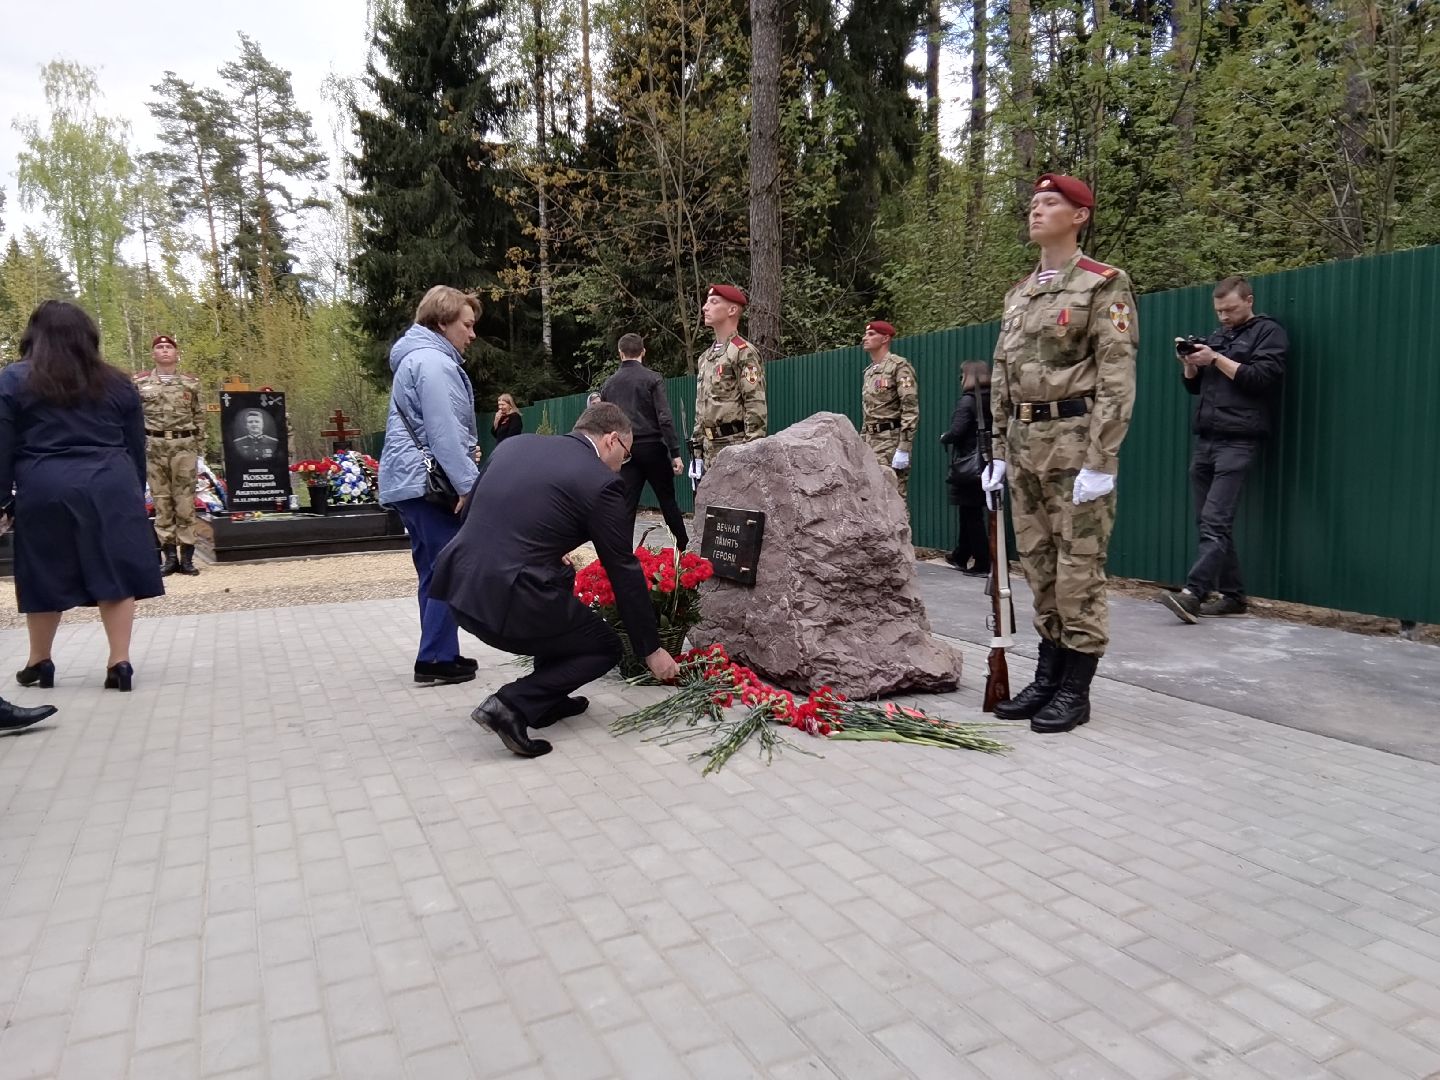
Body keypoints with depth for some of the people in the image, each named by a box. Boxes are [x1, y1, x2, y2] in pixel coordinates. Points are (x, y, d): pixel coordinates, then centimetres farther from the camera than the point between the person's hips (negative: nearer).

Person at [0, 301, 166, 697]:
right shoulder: (118, 383, 10)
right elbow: (136, 448, 12)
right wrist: (136, 494, 18)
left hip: (45, 491, -1)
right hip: (110, 488, 1)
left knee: (46, 575, 10)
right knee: (115, 573, 2)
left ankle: (39, 663, 24)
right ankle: (119, 663, -1)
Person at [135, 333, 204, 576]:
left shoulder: (191, 382, 8)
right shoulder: (140, 382, 7)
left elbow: (199, 416, 11)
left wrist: (198, 444, 5)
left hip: (184, 445, 0)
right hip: (154, 446, 1)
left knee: (185, 500, -2)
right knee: (161, 501, 3)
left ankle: (186, 556, 3)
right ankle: (170, 556, 9)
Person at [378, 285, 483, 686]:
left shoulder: (419, 358, 22)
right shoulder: (433, 362, -12)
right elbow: (443, 432, -20)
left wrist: (466, 462, 18)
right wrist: (468, 482, -20)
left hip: (412, 482, 11)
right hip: (429, 483, -11)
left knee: (435, 572, 12)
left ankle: (439, 654, 18)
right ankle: (436, 658, -4)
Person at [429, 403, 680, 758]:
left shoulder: (514, 444, 14)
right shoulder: (601, 482, -4)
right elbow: (624, 573, 1)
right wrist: (651, 649, 11)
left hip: (460, 584, 8)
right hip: (508, 601, -7)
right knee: (605, 647, 16)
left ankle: (549, 699, 31)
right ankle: (511, 705, -1)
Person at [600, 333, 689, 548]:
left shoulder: (609, 384, 9)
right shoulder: (652, 378, -4)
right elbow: (664, 418, -12)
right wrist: (675, 453, -11)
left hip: (625, 450, 3)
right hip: (652, 447, -3)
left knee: (626, 506, 3)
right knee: (668, 501, 8)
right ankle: (685, 548, 17)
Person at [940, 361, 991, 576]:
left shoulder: (968, 401, -13)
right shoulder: (992, 401, 7)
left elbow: (956, 431, -22)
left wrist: (943, 438, -2)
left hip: (967, 466, -7)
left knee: (971, 516, 0)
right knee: (970, 514, 19)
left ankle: (982, 564, 2)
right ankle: (961, 557, 32)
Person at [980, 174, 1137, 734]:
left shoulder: (1104, 284, -3)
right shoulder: (1018, 293, 17)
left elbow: (1116, 379, -11)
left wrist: (1100, 462, -18)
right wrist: (1000, 452, 14)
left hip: (1074, 441, -7)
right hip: (1024, 445, 7)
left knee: (1078, 568, -2)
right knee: (1038, 564, 10)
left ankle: (1075, 690, 8)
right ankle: (1047, 677, 21)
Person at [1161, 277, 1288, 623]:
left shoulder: (1268, 333, 3)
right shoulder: (1217, 335, 24)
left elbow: (1263, 378, -11)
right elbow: (1195, 386, 24)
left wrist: (1216, 359, -12)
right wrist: (1189, 363, 5)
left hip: (1237, 442, -7)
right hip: (1205, 439, 8)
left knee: (1215, 522, -16)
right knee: (1208, 521, 5)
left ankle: (1193, 593, -24)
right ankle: (1232, 595, 12)